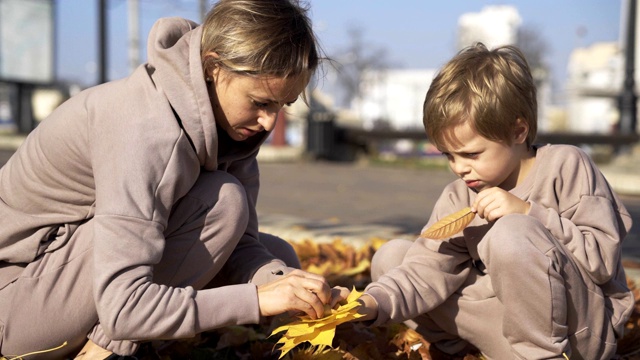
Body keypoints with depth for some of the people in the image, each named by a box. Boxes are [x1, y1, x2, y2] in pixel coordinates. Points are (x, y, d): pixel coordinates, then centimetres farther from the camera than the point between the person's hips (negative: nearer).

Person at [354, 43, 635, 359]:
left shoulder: (566, 166, -8)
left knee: (509, 234, -33)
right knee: (390, 257, -2)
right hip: (507, 324, 5)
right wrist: (373, 304, -25)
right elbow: (429, 268, -8)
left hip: (581, 330, -4)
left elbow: (603, 258, -14)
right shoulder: (457, 201, 4)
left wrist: (527, 213, -22)